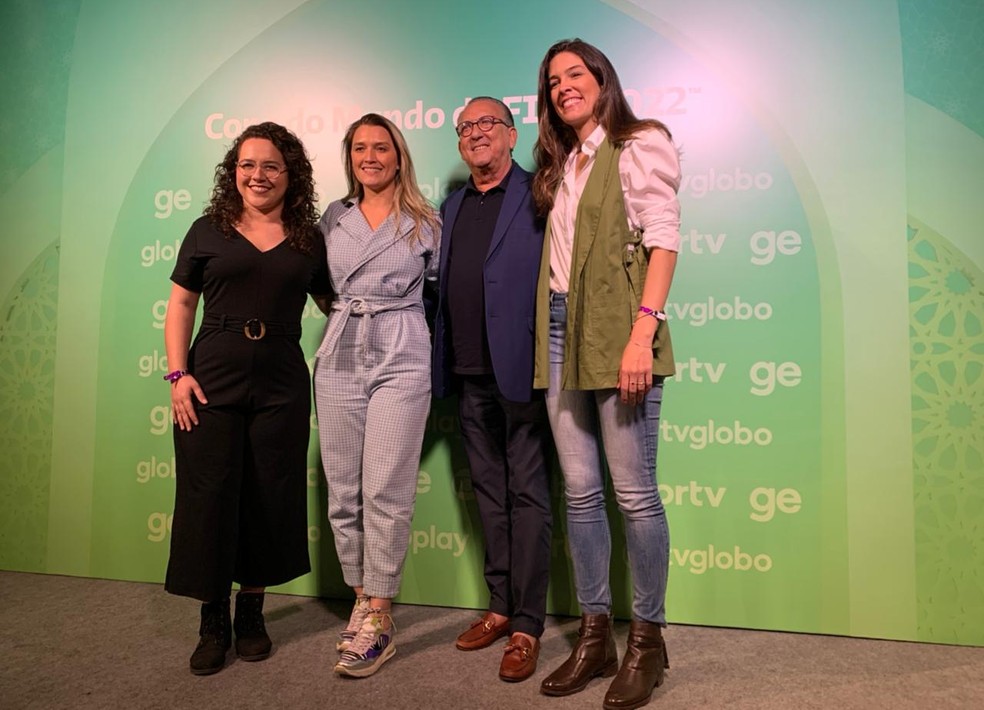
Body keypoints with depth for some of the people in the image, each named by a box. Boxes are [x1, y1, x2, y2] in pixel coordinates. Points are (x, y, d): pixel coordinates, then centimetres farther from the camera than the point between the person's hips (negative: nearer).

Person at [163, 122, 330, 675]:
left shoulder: (309, 241, 6)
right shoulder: (209, 231, 5)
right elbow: (181, 304, 6)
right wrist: (178, 373, -4)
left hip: (282, 389, 1)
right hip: (211, 384, 0)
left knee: (269, 501, 7)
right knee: (209, 499, 3)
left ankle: (251, 611, 26)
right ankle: (213, 622, 20)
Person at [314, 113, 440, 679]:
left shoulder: (426, 222, 6)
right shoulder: (333, 218, 14)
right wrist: (349, 311, 14)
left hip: (401, 359, -3)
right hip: (340, 357, 4)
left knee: (385, 492, -6)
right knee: (344, 492, 5)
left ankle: (379, 620, 4)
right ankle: (362, 597, 21)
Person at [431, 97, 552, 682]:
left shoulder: (538, 196, -2)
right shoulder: (453, 206, 17)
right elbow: (445, 286, 17)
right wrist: (444, 365, 10)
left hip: (519, 369, -6)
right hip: (469, 372, 7)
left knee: (527, 495, 1)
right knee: (490, 492, 13)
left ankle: (527, 624, 12)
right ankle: (501, 607, 27)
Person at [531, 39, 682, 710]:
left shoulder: (642, 144, 3)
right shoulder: (561, 164, 22)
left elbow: (663, 240, -8)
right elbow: (556, 251, 17)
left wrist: (642, 333, -19)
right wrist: (547, 331, 5)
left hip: (615, 332, -6)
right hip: (559, 331, 6)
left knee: (634, 492, -2)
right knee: (580, 491, 8)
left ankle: (648, 640, 15)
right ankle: (595, 636, 20)